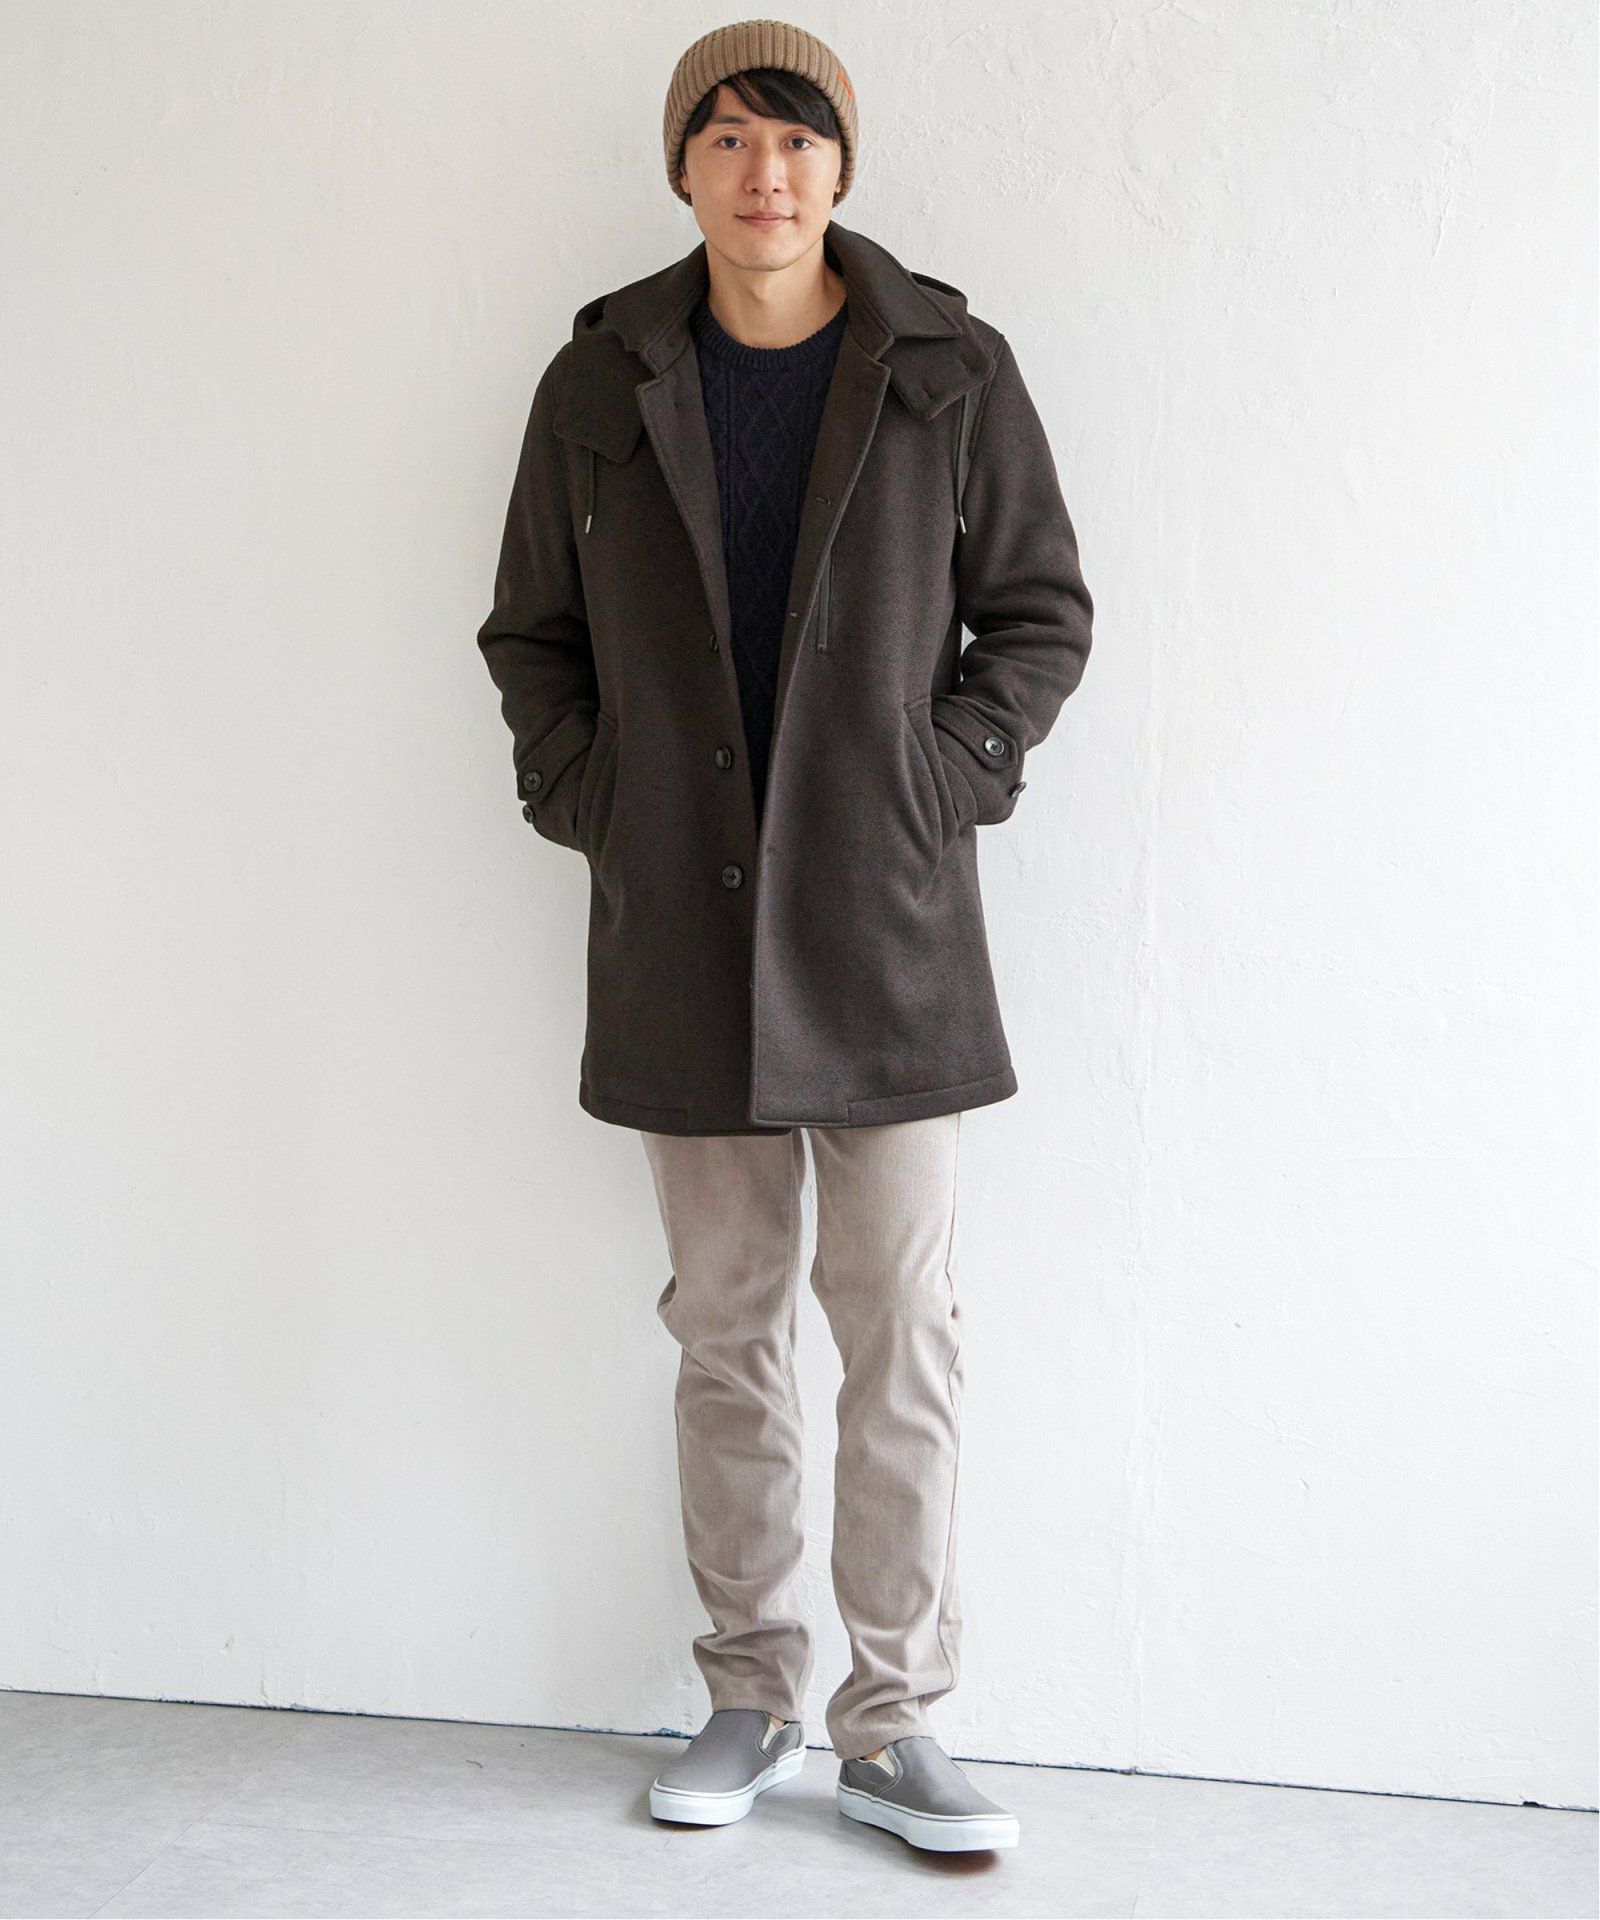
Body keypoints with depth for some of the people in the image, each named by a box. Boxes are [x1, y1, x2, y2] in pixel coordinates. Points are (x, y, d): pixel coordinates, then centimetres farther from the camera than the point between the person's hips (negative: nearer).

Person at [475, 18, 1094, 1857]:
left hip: (885, 927, -1)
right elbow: (529, 633, 13)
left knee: (903, 1329, 0)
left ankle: (893, 1720, 14)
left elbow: (1041, 612, 7)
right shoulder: (602, 380, 5)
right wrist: (587, 799, 0)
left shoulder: (949, 370, 0)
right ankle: (750, 1693, 24)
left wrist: (948, 777, -5)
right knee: (723, 1323, 9)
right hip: (681, 932, 2)